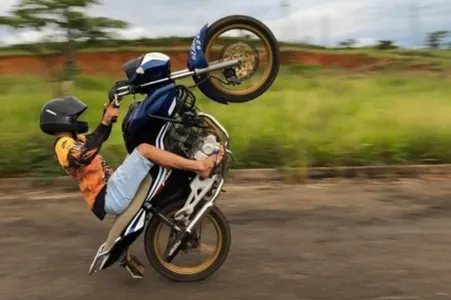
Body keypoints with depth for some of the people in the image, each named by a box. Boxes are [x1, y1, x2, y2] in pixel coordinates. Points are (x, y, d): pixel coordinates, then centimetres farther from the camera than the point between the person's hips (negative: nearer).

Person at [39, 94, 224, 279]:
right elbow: (84, 156, -35)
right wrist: (105, 121, -36)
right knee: (144, 150, -19)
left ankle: (124, 254, 43)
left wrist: (108, 115, 12)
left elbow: (100, 136, 30)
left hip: (110, 195, 11)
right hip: (109, 197, -11)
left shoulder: (70, 140, 20)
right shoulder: (63, 144, -12)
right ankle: (200, 166, -25)